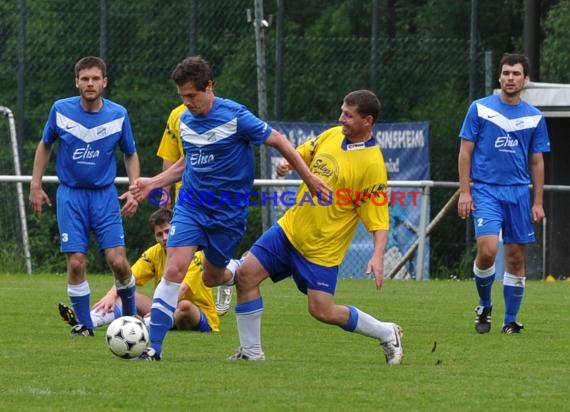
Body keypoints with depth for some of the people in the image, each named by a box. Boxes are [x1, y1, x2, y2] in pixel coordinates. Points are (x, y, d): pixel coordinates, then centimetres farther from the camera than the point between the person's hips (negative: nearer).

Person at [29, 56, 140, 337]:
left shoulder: (118, 114, -4)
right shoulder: (60, 110, -5)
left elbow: (130, 154, 10)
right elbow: (45, 145, 11)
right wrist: (36, 186, 7)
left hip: (105, 195, 0)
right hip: (70, 195, 0)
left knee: (117, 261, -10)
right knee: (76, 263, -8)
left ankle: (131, 316, 14)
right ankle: (84, 325, 7)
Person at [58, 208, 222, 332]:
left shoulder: (195, 256, -15)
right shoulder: (155, 253, 2)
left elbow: (181, 290, -29)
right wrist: (111, 295, -28)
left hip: (203, 318, -5)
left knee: (184, 306, -37)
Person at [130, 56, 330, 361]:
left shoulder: (235, 116, -16)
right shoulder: (184, 120, 3)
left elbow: (279, 141, -7)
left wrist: (309, 178, -5)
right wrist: (152, 183, 11)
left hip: (228, 210, -3)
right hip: (190, 206, 3)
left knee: (211, 277, 8)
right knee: (174, 269, -14)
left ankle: (231, 275, 49)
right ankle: (153, 347, -11)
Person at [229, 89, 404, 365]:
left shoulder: (372, 164, -18)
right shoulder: (331, 136, 2)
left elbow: (379, 219, -18)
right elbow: (302, 153, 20)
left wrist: (378, 257, -32)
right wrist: (287, 164, -4)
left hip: (322, 247, -7)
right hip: (290, 228, 7)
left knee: (322, 311, -6)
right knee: (246, 273, -5)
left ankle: (387, 334, 18)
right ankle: (251, 351, 6)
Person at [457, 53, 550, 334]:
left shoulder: (535, 117, 8)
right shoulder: (480, 108, 1)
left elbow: (537, 163, 12)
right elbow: (465, 151, 3)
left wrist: (538, 202, 7)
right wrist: (464, 191, -5)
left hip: (519, 193, 3)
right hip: (485, 191, -3)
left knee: (516, 258, 3)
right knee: (487, 250, -19)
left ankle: (510, 321, 13)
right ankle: (484, 306, 5)